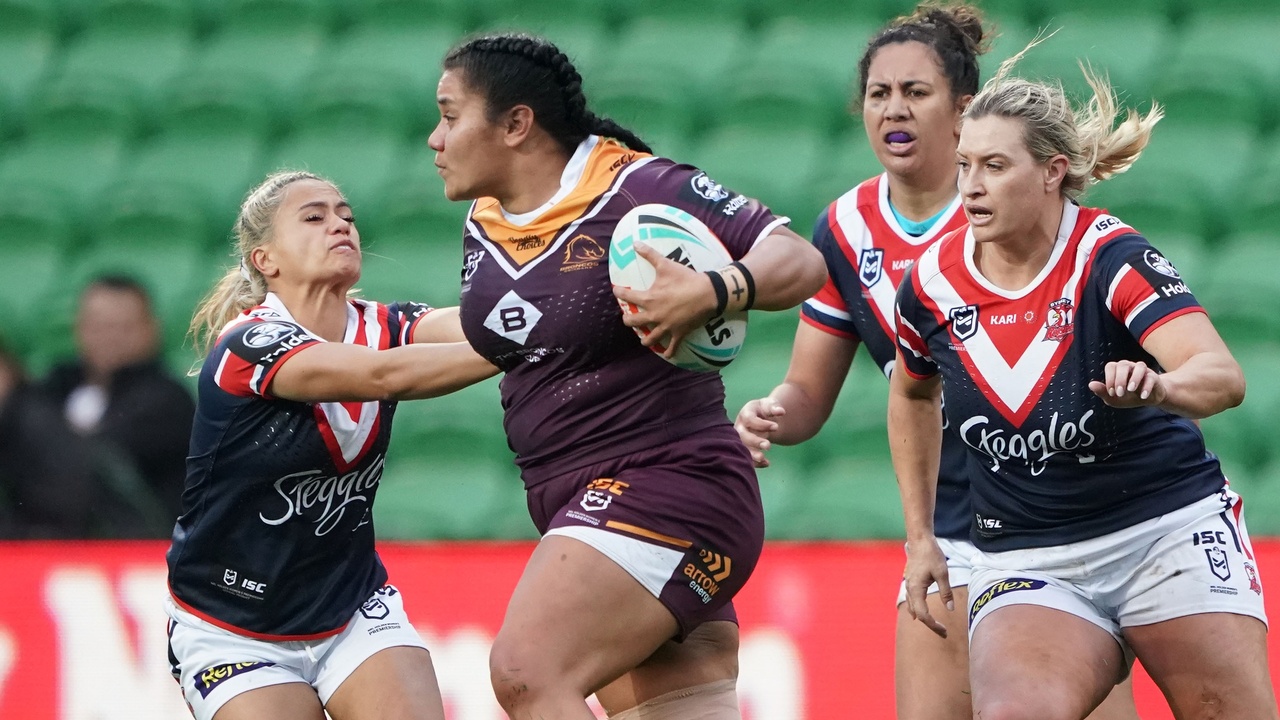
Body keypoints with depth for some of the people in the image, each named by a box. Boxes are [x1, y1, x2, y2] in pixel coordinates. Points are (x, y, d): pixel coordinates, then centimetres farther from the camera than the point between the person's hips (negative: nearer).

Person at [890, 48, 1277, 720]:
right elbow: (912, 393, 22)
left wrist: (1158, 387, -52)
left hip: (1173, 533, -2)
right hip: (1026, 559, 2)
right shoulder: (933, 284, -2)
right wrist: (920, 537, 18)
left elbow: (1224, 377, -30)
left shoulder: (1110, 256, -15)